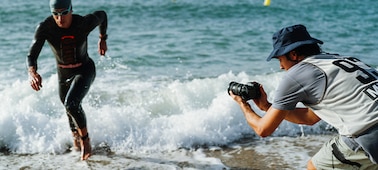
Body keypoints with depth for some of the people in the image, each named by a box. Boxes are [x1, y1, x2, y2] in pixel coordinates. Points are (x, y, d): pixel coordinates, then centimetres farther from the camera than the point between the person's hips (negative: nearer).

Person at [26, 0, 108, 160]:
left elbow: (102, 15, -3)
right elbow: (32, 55, -28)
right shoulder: (45, 28, -24)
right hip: (63, 73, 4)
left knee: (71, 104, -27)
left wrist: (103, 39, 11)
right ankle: (76, 137, 56)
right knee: (70, 110, 24)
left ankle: (85, 138, 1)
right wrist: (32, 72, -50)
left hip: (85, 70, -3)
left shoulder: (85, 22, -26)